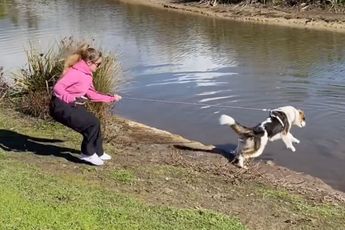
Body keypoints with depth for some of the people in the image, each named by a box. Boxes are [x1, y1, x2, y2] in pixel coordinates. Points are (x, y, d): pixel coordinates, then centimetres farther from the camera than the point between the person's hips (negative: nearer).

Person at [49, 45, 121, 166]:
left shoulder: (87, 74, 7)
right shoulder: (76, 73, -23)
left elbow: (92, 95, 13)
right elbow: (57, 88, -29)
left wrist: (111, 98, 13)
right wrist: (71, 98, -42)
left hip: (72, 106, 10)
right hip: (60, 107, -10)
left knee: (94, 122, 9)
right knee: (92, 124, -13)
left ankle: (98, 153, 24)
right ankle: (87, 154, 3)